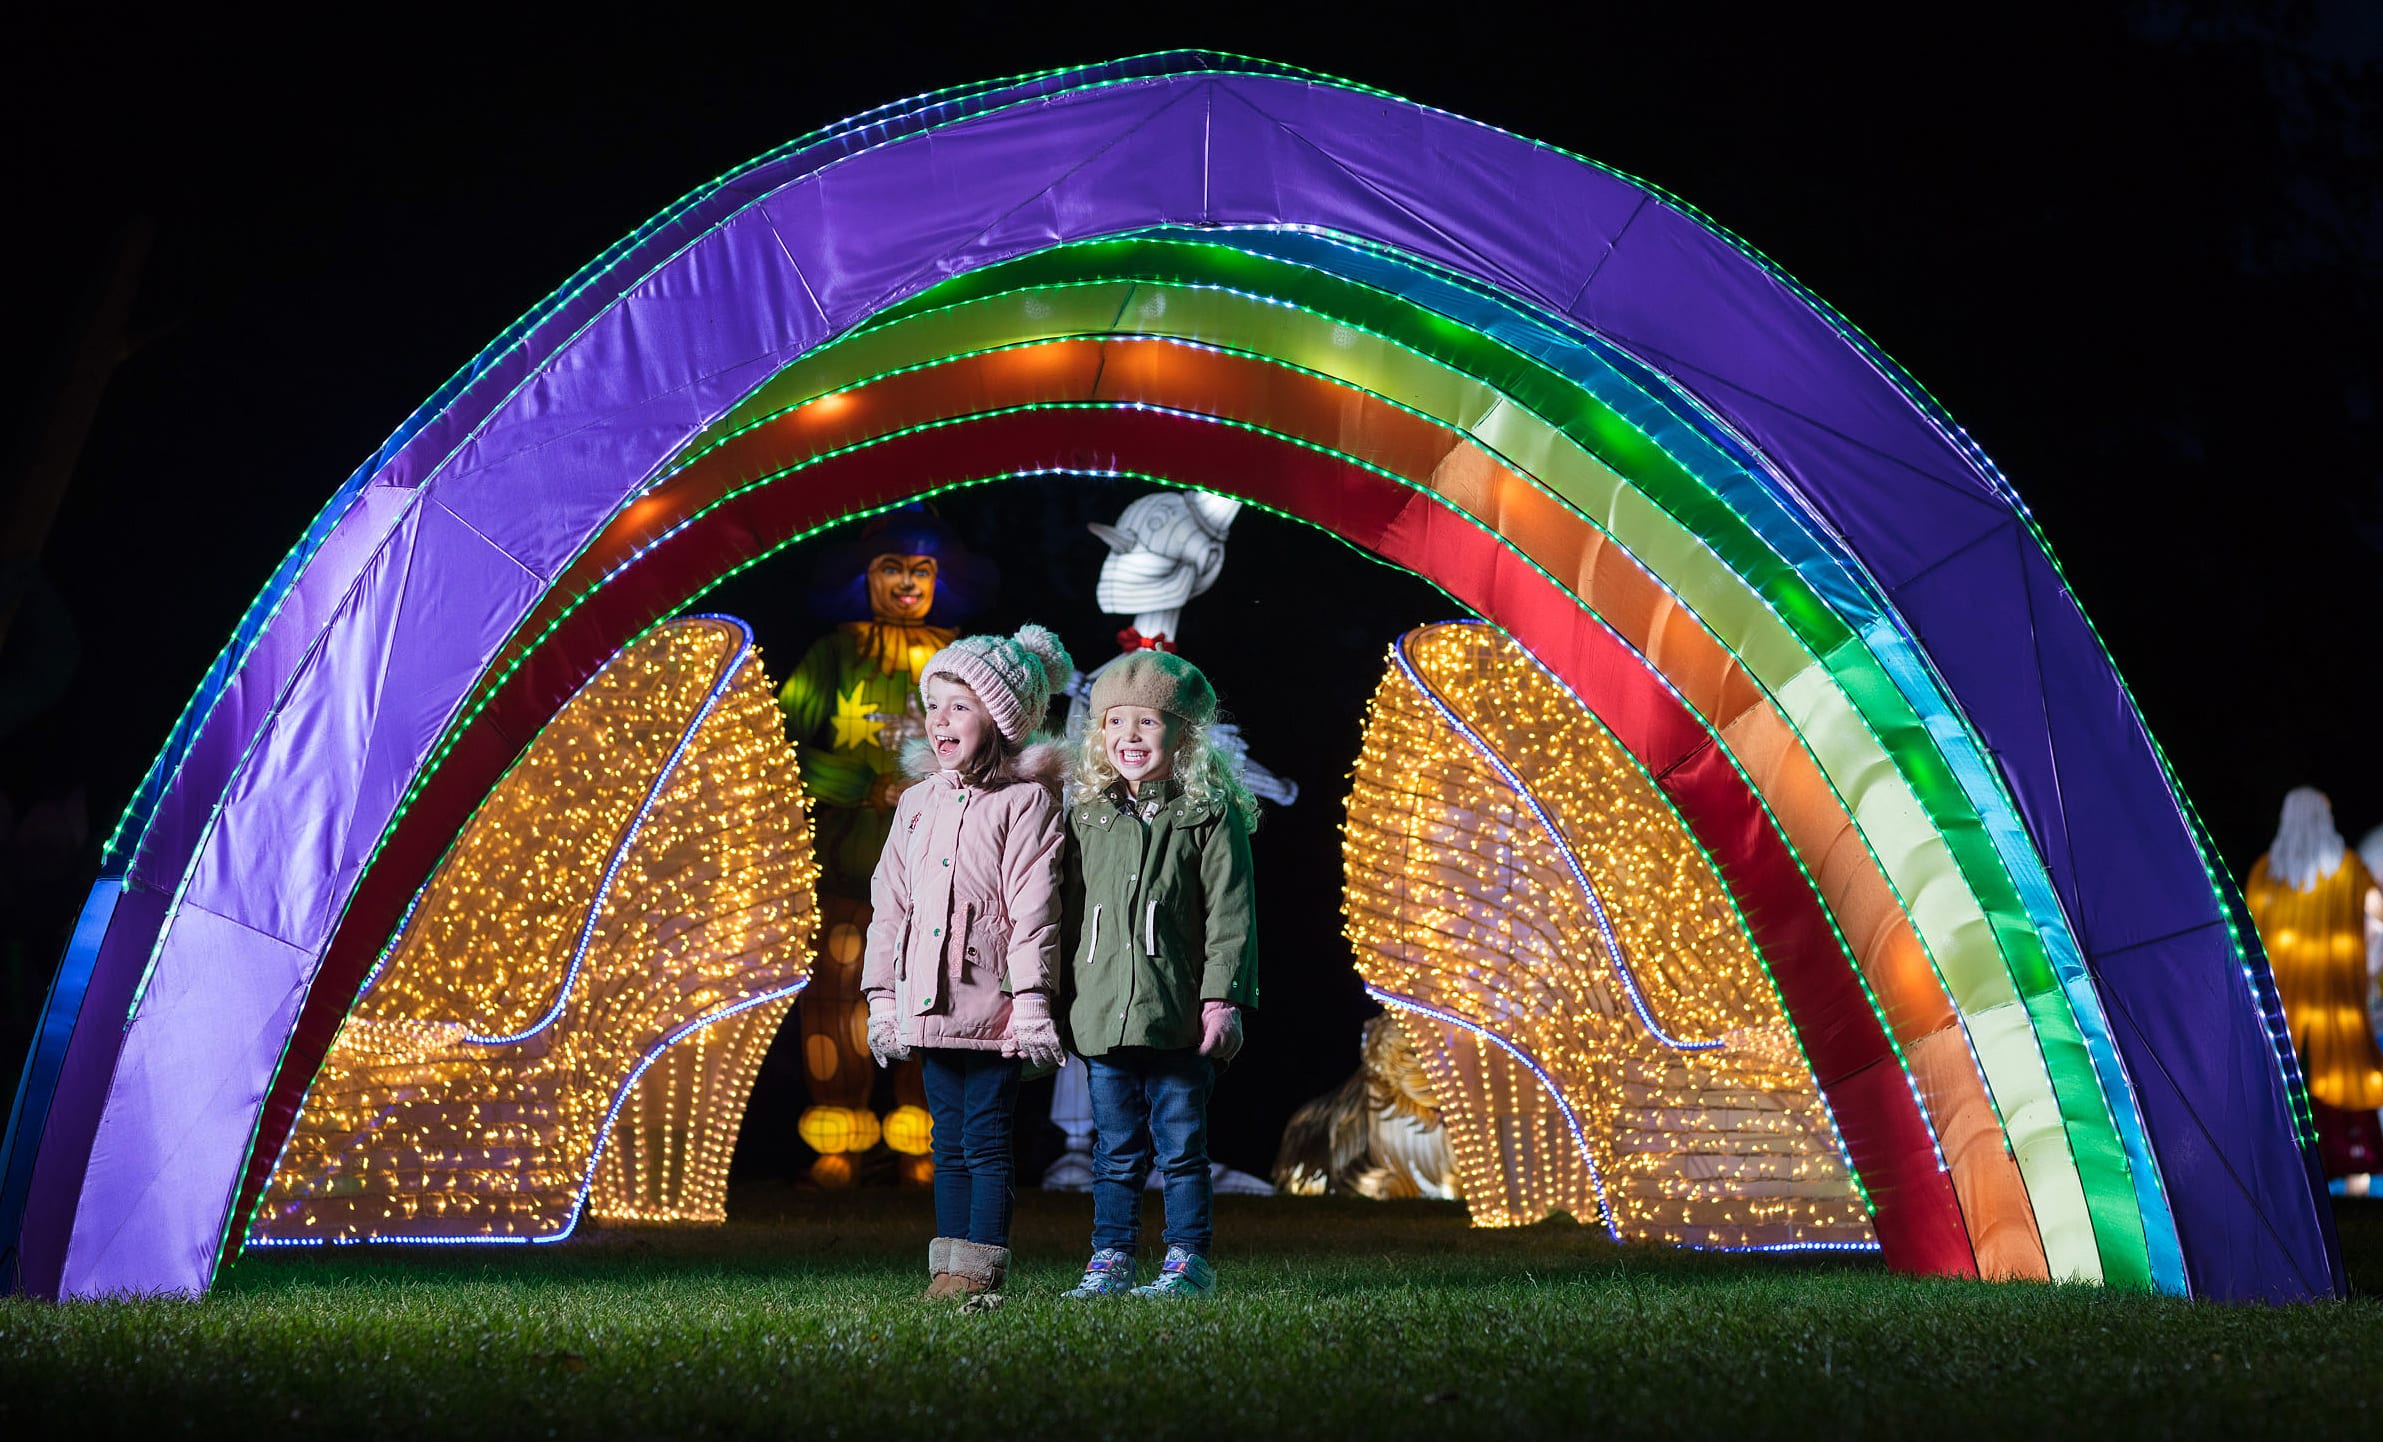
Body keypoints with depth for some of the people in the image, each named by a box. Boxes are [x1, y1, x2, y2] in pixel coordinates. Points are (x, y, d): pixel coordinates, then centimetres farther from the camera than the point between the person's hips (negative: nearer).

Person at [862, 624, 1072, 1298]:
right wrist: (882, 997, 11)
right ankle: (948, 1266, 18)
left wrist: (1032, 1000, -13)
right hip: (929, 1001, 6)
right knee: (948, 1141, 12)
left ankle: (979, 1266, 5)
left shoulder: (1026, 800, -5)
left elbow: (1033, 908, -10)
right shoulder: (918, 802, 13)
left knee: (987, 1140, -2)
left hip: (992, 1000, -6)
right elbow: (889, 904, 15)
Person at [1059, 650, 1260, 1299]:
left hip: (1179, 1019, -4)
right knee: (1115, 1150, 11)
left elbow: (1230, 914, -5)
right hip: (1103, 1018, 4)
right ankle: (1110, 1258, 20)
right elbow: (1070, 913, 15)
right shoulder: (1086, 815, 10)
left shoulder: (1210, 813, -2)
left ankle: (1188, 1259, 14)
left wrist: (1222, 1000, -11)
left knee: (1180, 1146, 4)